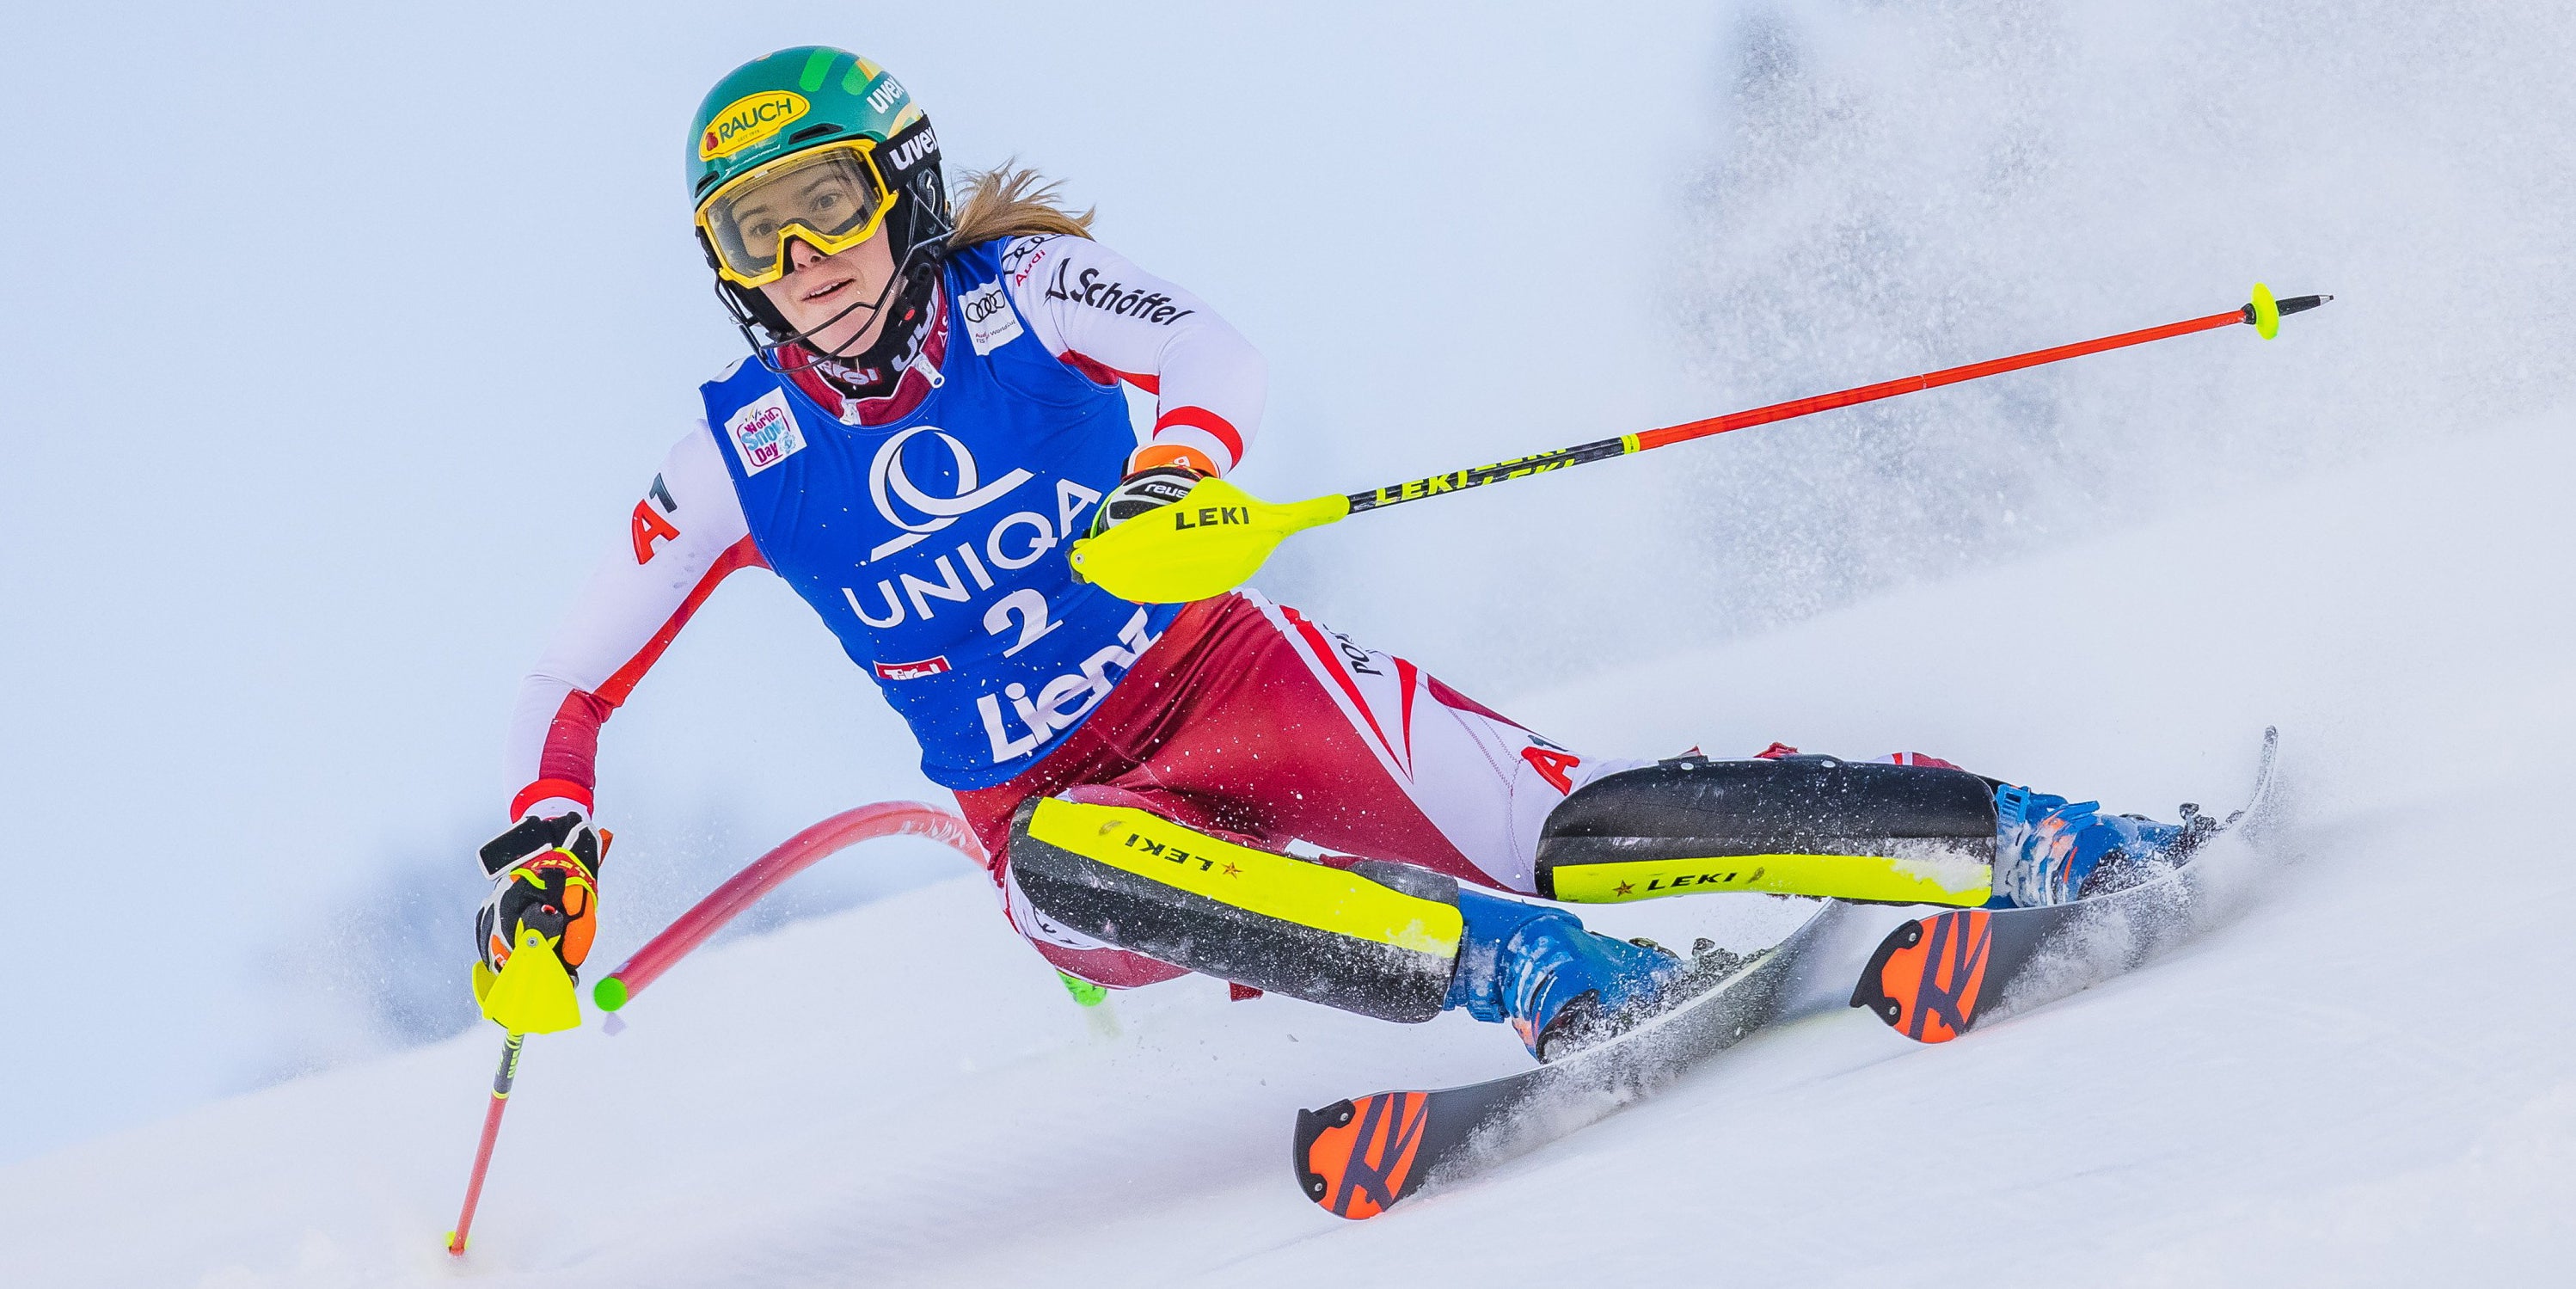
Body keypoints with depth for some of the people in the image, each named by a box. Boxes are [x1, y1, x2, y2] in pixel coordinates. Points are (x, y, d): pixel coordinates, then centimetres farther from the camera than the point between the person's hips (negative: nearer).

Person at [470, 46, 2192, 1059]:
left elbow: (1214, 356, -24)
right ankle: (1529, 970, -46)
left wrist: (1185, 471, -46)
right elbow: (579, 676, 10)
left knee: (1554, 827, -22)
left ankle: (2040, 844, -21)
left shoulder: (1020, 295, -5)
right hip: (1052, 807, 1)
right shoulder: (740, 458, 2)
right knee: (1060, 860, -36)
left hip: (1232, 684, -1)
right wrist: (545, 842, -7)